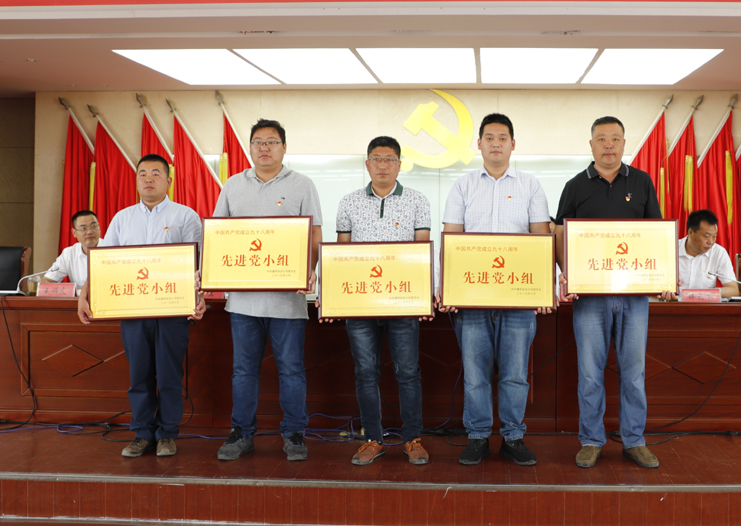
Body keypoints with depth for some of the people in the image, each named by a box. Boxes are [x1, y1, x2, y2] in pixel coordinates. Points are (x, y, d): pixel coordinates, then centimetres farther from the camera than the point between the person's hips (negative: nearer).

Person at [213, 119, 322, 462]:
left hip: (287, 295, -3)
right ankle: (241, 433, 19)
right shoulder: (234, 185, 13)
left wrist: (309, 272, -16)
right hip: (243, 295, 3)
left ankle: (294, 434, 14)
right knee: (244, 367, 9)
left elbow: (314, 235, 0)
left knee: (291, 368, 3)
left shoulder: (301, 186, 4)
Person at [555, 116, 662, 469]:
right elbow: (561, 236, 4)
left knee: (633, 369, 6)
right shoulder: (576, 186, 6)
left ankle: (634, 441, 18)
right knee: (590, 370, 2)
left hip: (634, 292, 1)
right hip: (589, 293, -1)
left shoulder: (642, 183, 10)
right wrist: (567, 274, -13)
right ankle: (591, 441, 14)